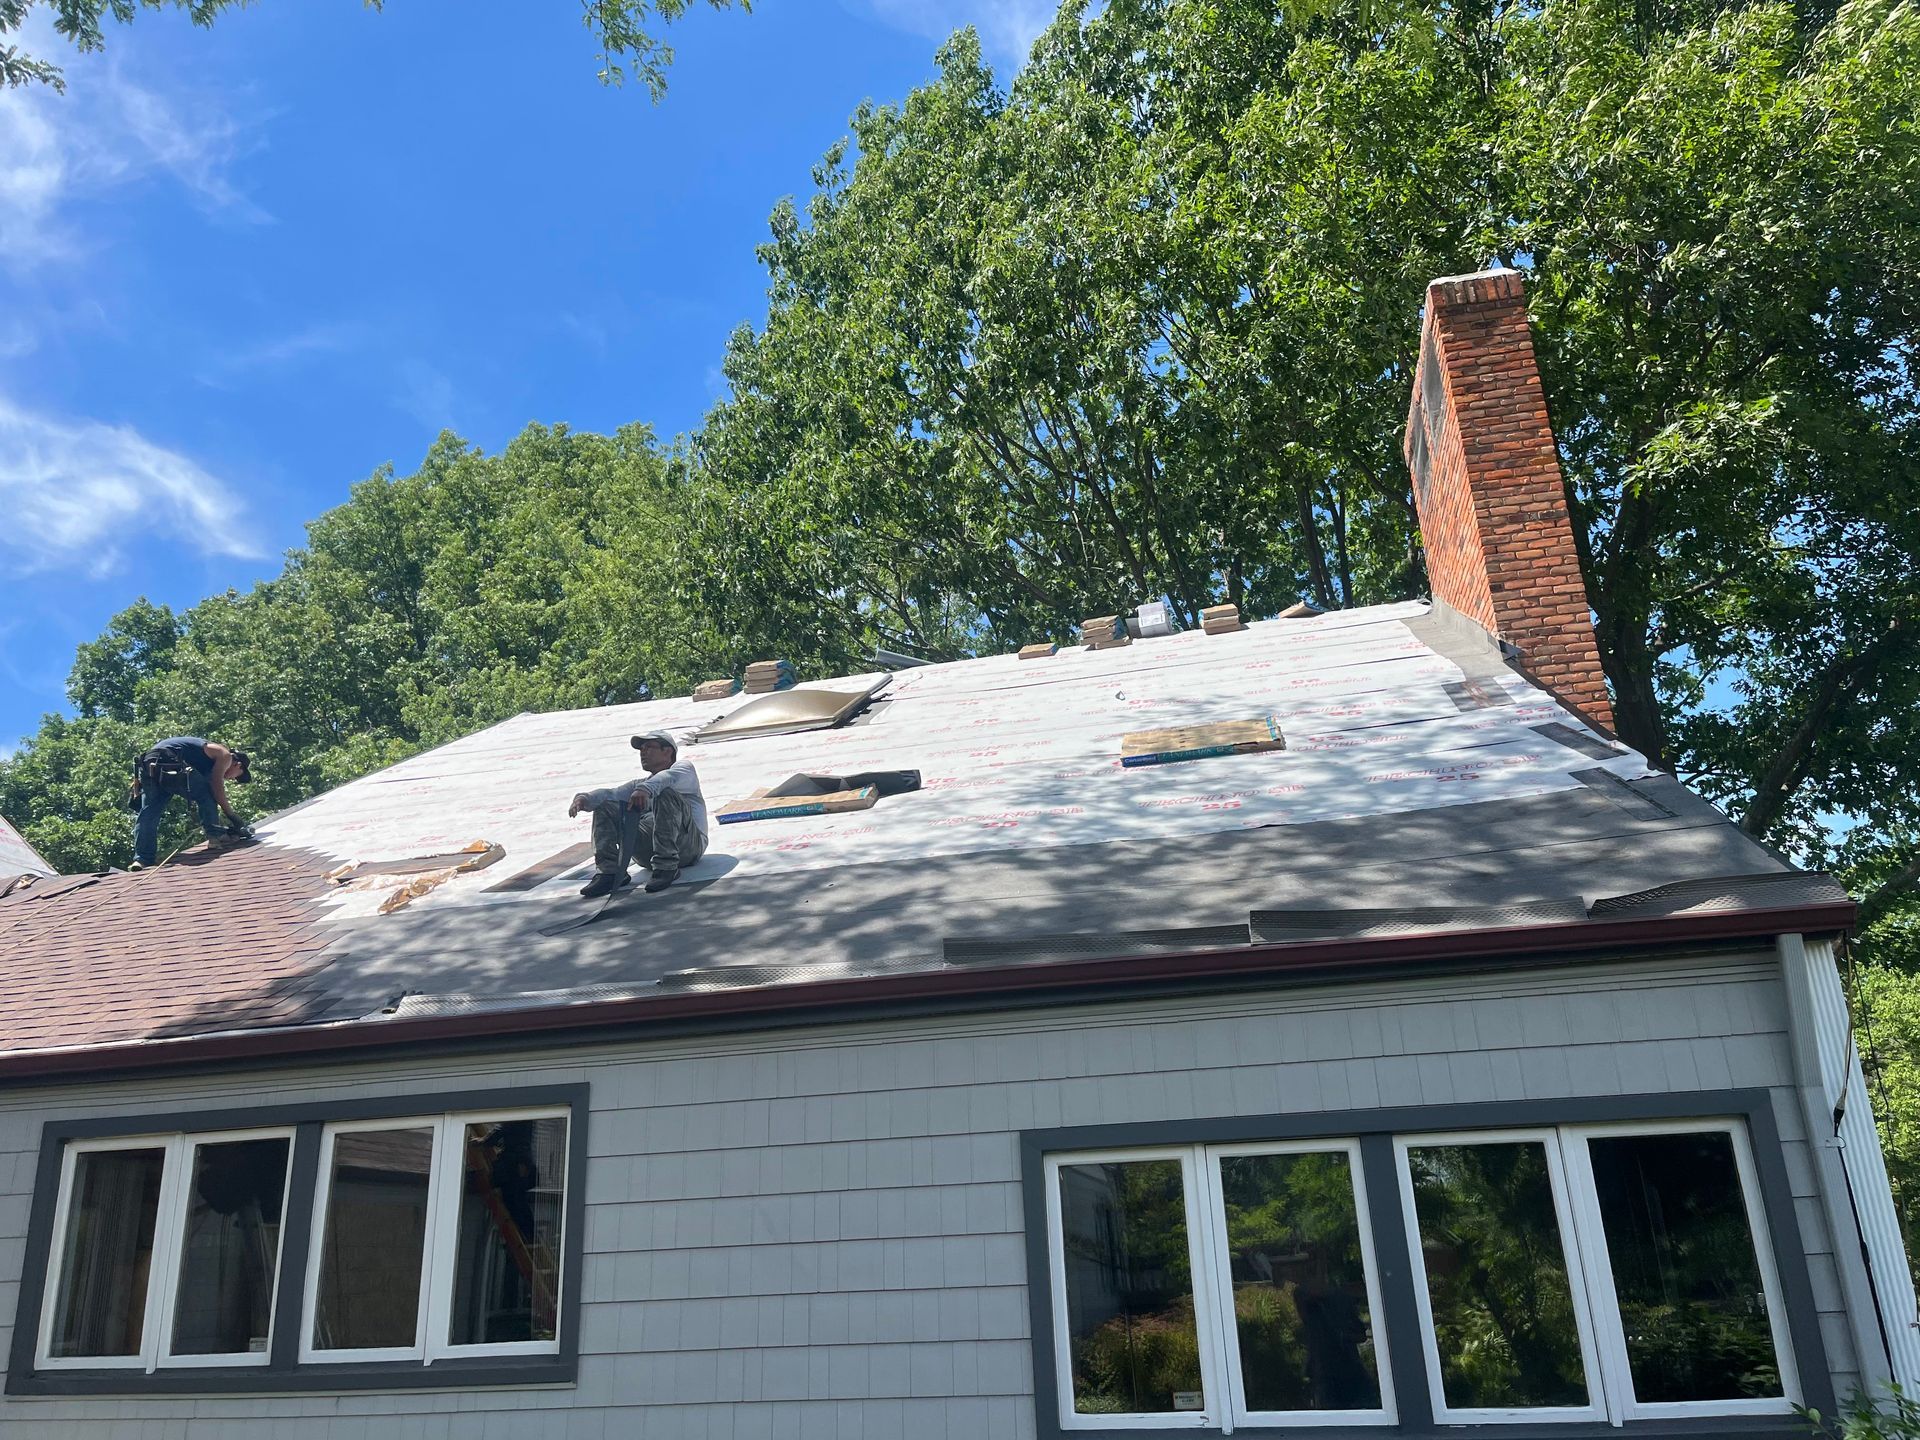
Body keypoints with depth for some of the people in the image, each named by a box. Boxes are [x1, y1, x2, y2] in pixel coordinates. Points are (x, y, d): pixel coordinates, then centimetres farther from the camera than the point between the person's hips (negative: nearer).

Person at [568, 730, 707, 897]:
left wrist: (646, 788, -34)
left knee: (666, 794, -29)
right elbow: (611, 794, 13)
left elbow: (672, 777, -14)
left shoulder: (684, 767, 13)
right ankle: (609, 871, -14)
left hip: (688, 843, -5)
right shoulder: (640, 784, 31)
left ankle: (666, 867, -32)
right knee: (605, 807, 2)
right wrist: (584, 797, -9)